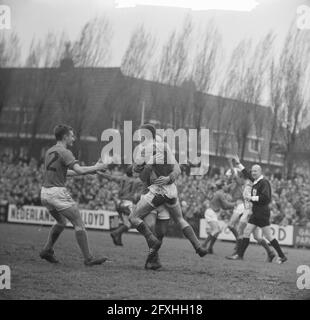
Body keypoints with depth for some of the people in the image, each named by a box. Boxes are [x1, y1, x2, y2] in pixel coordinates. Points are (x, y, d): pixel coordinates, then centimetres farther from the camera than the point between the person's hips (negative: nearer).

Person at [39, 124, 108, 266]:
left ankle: (47, 250, 21)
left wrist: (88, 171, 22)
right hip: (57, 192, -9)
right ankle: (88, 258, -4)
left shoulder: (50, 152, 17)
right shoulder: (64, 152, -11)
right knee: (79, 224, -4)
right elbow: (79, 170, -22)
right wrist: (96, 167, -5)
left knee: (61, 222, 27)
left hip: (45, 192, 9)